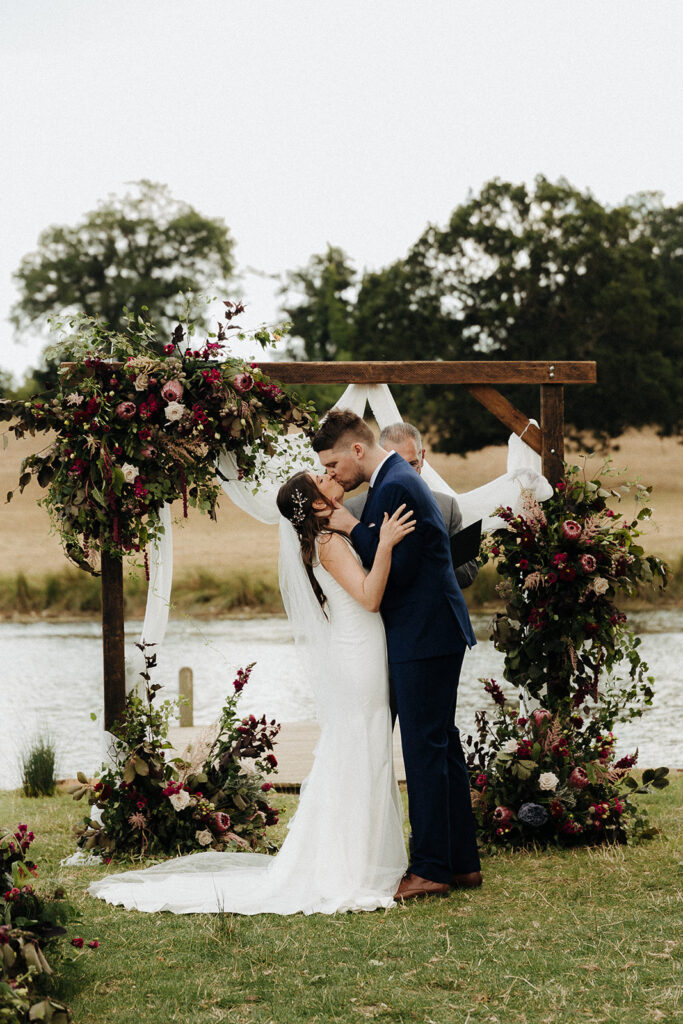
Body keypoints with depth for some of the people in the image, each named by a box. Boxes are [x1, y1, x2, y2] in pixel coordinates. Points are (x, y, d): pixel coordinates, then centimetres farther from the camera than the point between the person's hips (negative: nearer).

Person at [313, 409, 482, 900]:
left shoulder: (396, 487, -18)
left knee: (426, 751, -6)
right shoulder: (395, 480, 15)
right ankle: (462, 862, 20)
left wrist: (353, 528, -14)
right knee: (443, 747, 14)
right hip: (434, 636, 11)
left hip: (423, 638, -11)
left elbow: (396, 570, -21)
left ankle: (430, 869, -1)